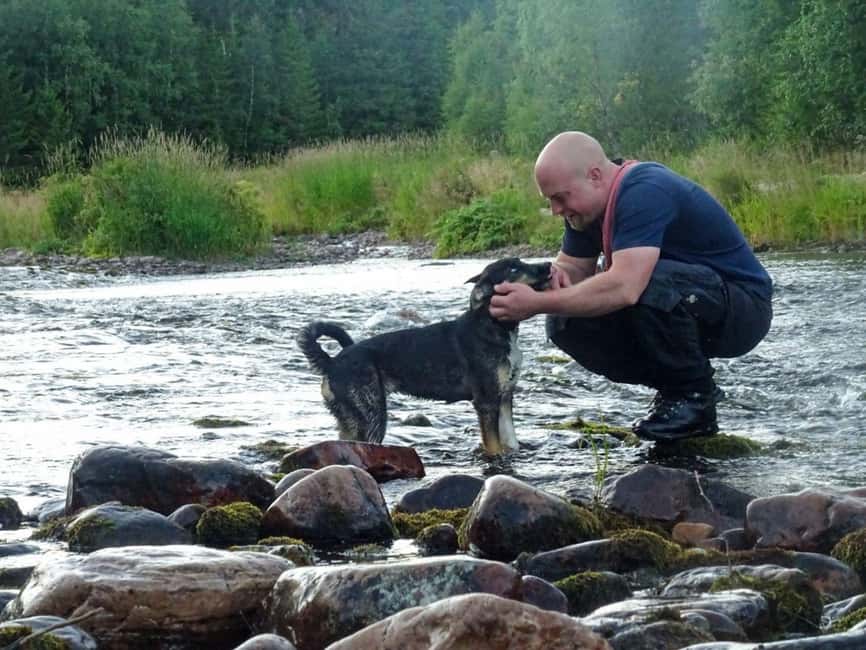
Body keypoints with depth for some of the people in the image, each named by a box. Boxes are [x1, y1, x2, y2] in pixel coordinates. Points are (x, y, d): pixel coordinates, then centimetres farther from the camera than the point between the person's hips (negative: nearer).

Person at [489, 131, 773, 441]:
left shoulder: (645, 193, -27)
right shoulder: (588, 201, 1)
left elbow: (624, 287, -38)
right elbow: (573, 267, 8)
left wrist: (538, 304, -34)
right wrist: (555, 277, -17)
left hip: (743, 306, -8)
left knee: (646, 283, -37)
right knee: (566, 324, -9)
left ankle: (694, 396, -14)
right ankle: (674, 388, 5)